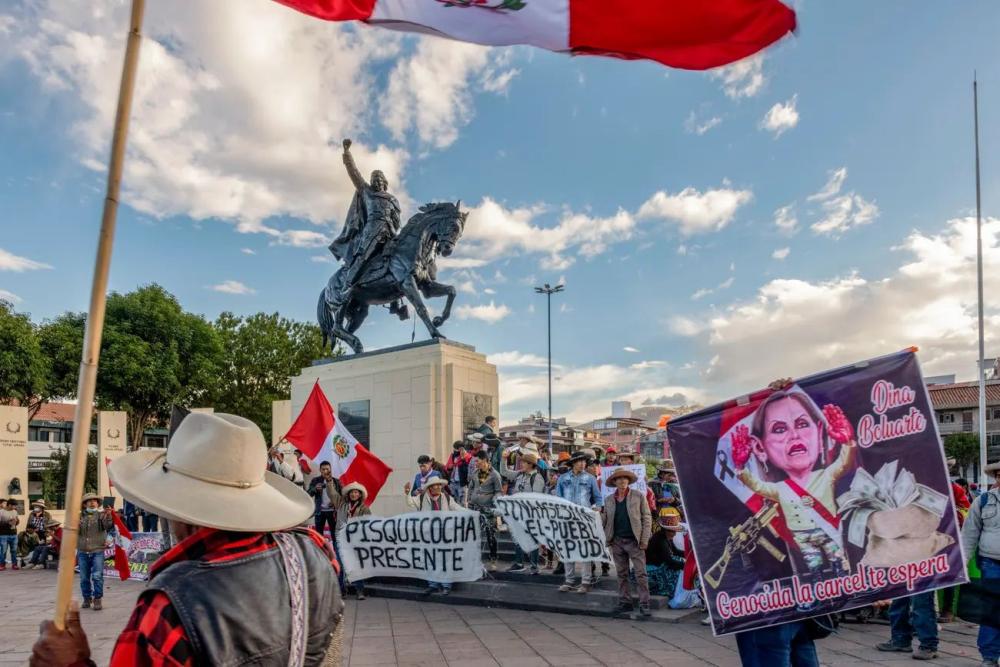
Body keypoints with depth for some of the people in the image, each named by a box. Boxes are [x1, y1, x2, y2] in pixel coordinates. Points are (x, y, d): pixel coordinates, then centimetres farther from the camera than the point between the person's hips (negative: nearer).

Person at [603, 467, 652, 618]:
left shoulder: (639, 496, 1)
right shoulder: (609, 500, 10)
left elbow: (647, 518, -1)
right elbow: (606, 521, 14)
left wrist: (644, 540, -8)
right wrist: (606, 539, 2)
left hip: (634, 541, -3)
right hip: (617, 542, 3)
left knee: (640, 574, -5)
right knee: (622, 574, 8)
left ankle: (644, 604, 0)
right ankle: (625, 603, 17)